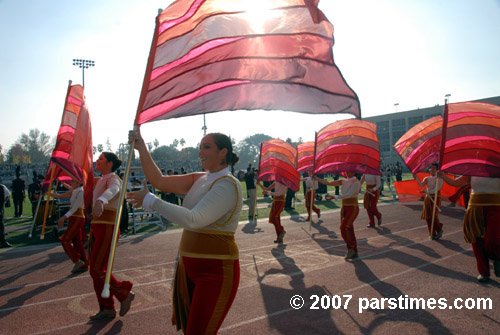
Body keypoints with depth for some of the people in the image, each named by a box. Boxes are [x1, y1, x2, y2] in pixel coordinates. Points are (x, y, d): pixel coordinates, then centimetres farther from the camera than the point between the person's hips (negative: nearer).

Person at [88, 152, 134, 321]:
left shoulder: (113, 179, -12)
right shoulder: (101, 181, 16)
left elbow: (112, 190, -38)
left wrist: (101, 200, -59)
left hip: (107, 229, -9)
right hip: (97, 229, 9)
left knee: (96, 271, -8)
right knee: (96, 270, 10)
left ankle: (124, 293, 11)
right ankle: (107, 309, 20)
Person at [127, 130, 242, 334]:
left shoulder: (227, 184, -19)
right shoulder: (198, 179, 7)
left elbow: (193, 220, -29)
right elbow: (159, 181, 3)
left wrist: (150, 201, -23)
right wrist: (141, 147, -2)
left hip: (215, 271, -8)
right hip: (188, 265, 8)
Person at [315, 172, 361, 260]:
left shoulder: (356, 182, -11)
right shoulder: (343, 182, 8)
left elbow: (349, 195, -23)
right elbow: (329, 183, 5)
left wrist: (335, 197, -28)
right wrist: (316, 178, -3)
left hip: (352, 208, -6)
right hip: (344, 208, 7)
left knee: (344, 228, -18)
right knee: (349, 231, 8)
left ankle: (351, 249, 1)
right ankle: (354, 253, 18)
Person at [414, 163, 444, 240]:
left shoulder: (439, 179, -5)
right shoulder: (427, 178, 9)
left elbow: (436, 190, -17)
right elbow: (422, 185, -9)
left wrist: (426, 192, -31)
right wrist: (417, 178, -26)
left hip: (436, 198, -4)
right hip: (428, 198, 5)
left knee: (433, 215, -11)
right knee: (428, 216, 2)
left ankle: (439, 230, 16)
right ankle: (432, 234, 13)